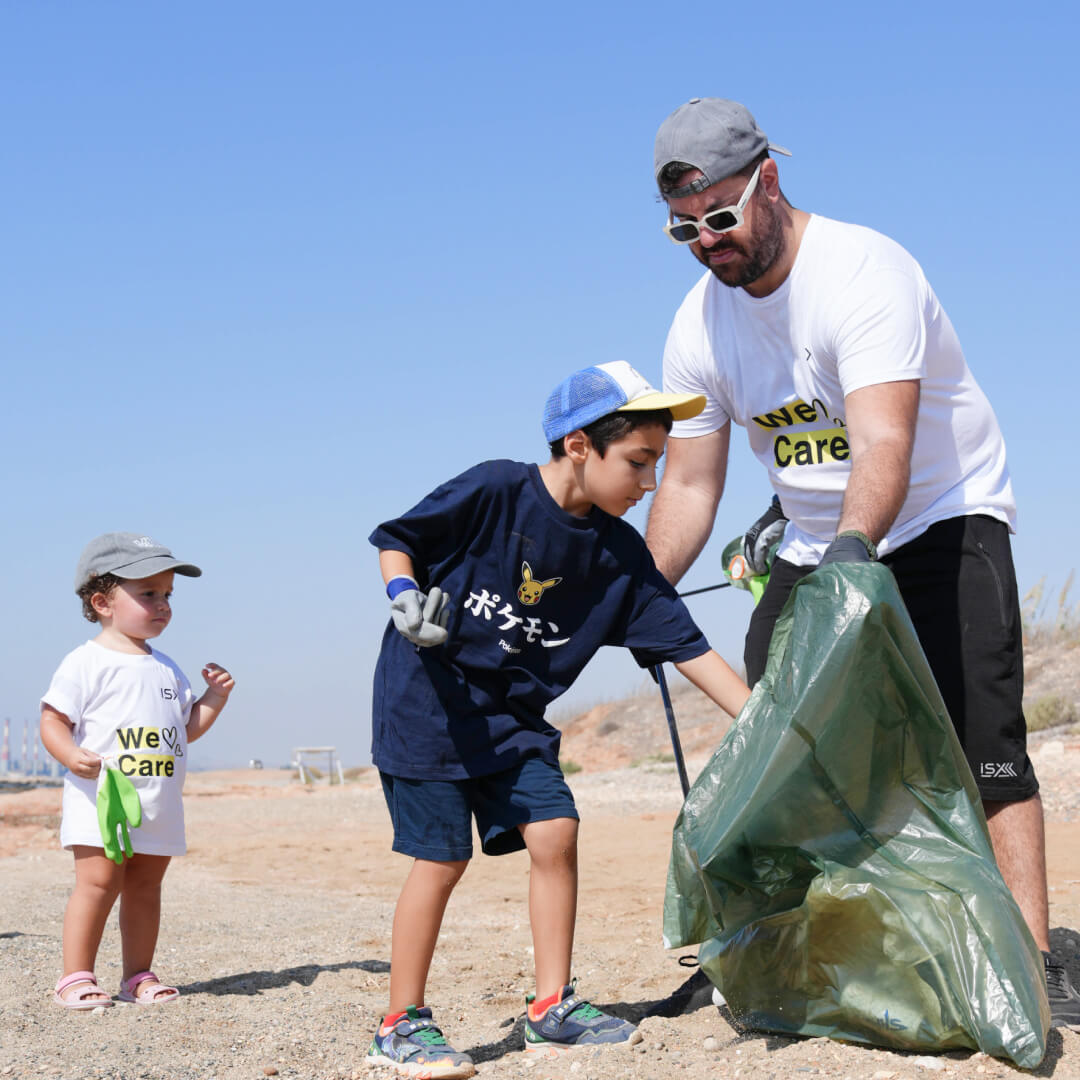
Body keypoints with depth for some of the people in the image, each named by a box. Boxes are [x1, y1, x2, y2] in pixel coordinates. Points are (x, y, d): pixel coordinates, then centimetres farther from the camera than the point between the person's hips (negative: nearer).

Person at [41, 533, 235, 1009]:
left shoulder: (166, 668, 16)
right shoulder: (86, 662, -4)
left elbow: (185, 728, 23)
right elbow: (52, 721, -7)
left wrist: (213, 698, 10)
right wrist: (72, 755, -25)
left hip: (159, 806, 6)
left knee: (145, 885, 9)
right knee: (98, 881, -11)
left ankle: (139, 975, 17)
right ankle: (76, 977, -3)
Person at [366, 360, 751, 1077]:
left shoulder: (621, 554, -2)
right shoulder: (495, 491, -17)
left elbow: (685, 644, -3)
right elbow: (397, 538, -7)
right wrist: (405, 596, -26)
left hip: (514, 713, 6)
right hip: (427, 697, -6)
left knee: (555, 833, -5)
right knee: (443, 857, -7)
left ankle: (553, 1008, 8)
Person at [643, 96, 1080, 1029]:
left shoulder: (864, 271, -25)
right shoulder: (700, 325, -4)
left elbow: (884, 443, -39)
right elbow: (690, 484, 3)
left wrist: (853, 547, -56)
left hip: (942, 519, -6)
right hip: (816, 546, 7)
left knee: (981, 741, -19)